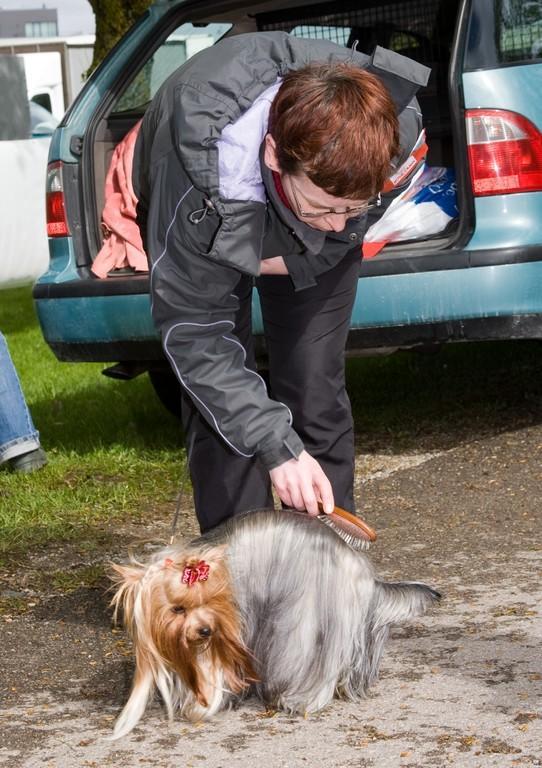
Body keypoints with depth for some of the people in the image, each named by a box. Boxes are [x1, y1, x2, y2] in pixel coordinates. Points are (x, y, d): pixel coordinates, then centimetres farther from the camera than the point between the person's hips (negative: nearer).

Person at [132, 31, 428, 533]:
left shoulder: (396, 123, -34)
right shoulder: (202, 178, -45)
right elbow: (192, 333, -36)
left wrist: (294, 259, -20)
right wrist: (276, 447, -42)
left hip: (311, 251, 2)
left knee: (316, 394, -7)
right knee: (218, 402, -14)